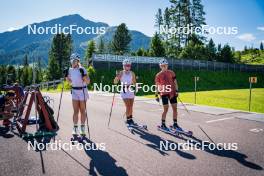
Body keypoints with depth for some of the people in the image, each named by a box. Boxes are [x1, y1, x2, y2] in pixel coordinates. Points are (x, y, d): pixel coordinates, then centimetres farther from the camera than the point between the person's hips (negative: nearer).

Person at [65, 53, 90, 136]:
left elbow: (88, 82, -14)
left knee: (82, 111, 5)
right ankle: (75, 128, 9)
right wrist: (66, 76, 2)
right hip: (74, 91, 4)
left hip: (82, 90, -4)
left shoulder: (82, 69, -10)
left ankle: (82, 128, 14)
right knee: (75, 111, 4)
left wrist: (83, 75, -27)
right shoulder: (70, 70, 6)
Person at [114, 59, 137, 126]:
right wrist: (117, 76, -23)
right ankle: (128, 120, 2)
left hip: (131, 91, 4)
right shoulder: (121, 73, -4)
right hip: (124, 91, -4)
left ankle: (130, 119, 24)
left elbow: (134, 83, 11)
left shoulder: (132, 73, 5)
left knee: (131, 106, 8)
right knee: (128, 106, -10)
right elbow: (115, 82, -9)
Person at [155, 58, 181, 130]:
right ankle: (163, 124, 11)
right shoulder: (158, 75, 2)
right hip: (164, 94, -3)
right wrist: (157, 95, 1)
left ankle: (175, 124, 16)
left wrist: (176, 91, -1)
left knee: (175, 108, 4)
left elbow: (175, 82, 8)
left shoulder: (171, 72, 6)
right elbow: (157, 86, 4)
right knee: (166, 109, -3)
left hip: (172, 93, 3)